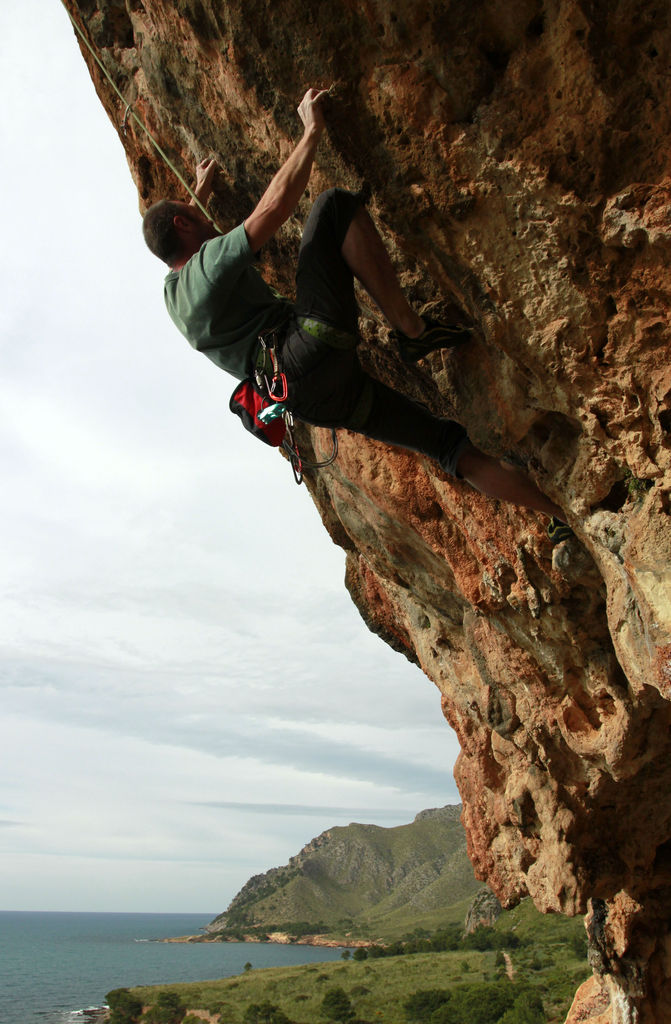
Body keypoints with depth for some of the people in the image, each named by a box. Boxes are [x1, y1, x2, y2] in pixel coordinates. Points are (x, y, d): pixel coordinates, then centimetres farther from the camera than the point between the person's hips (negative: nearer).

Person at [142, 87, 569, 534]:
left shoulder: (174, 295, 27)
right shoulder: (210, 262, 0)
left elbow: (174, 244, 52)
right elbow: (277, 203, -10)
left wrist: (200, 193, 64)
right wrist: (312, 132, 2)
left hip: (317, 401, 9)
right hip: (314, 352, -9)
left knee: (450, 442, 8)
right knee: (336, 206, -4)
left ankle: (560, 513, 7)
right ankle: (412, 330, -13)